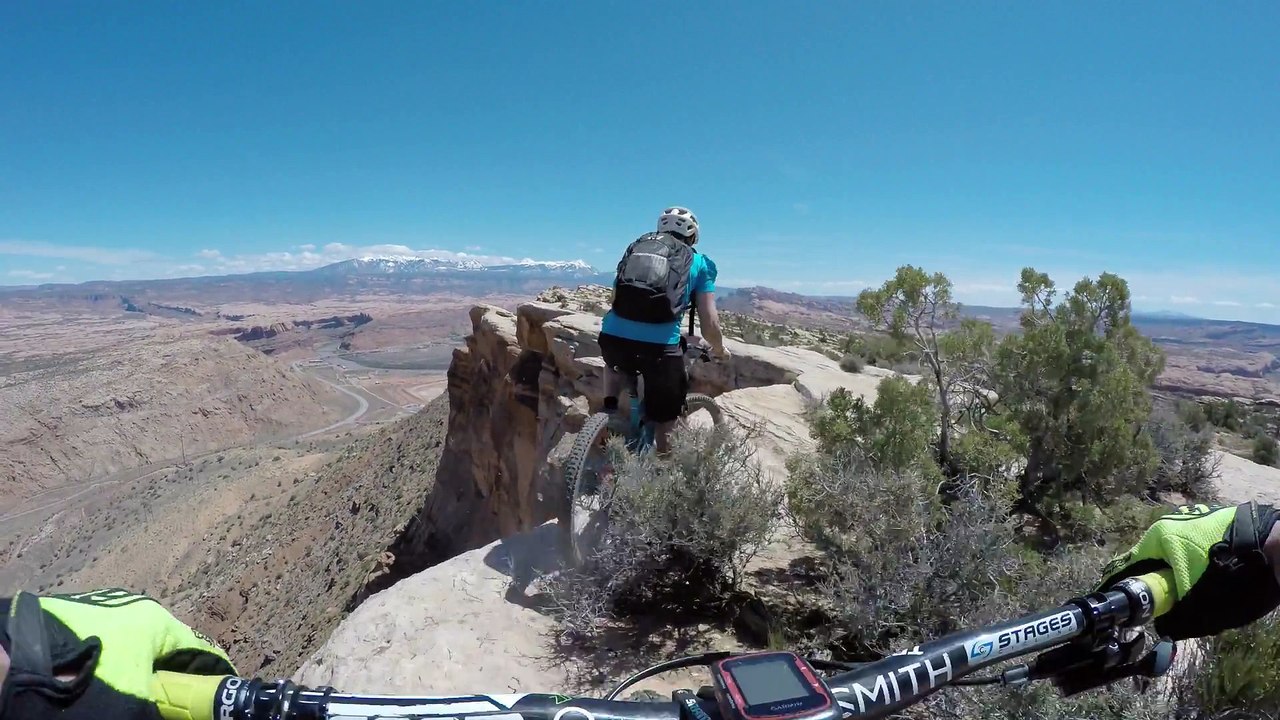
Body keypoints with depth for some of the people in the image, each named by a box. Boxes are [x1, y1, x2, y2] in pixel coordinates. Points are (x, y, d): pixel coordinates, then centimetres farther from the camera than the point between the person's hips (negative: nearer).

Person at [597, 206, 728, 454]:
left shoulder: (635, 248, 24)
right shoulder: (699, 263, 15)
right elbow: (710, 326, 10)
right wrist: (720, 350, 30)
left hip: (612, 337, 3)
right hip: (659, 346, -3)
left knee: (615, 362, 39)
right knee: (663, 422, 16)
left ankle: (609, 411, 25)